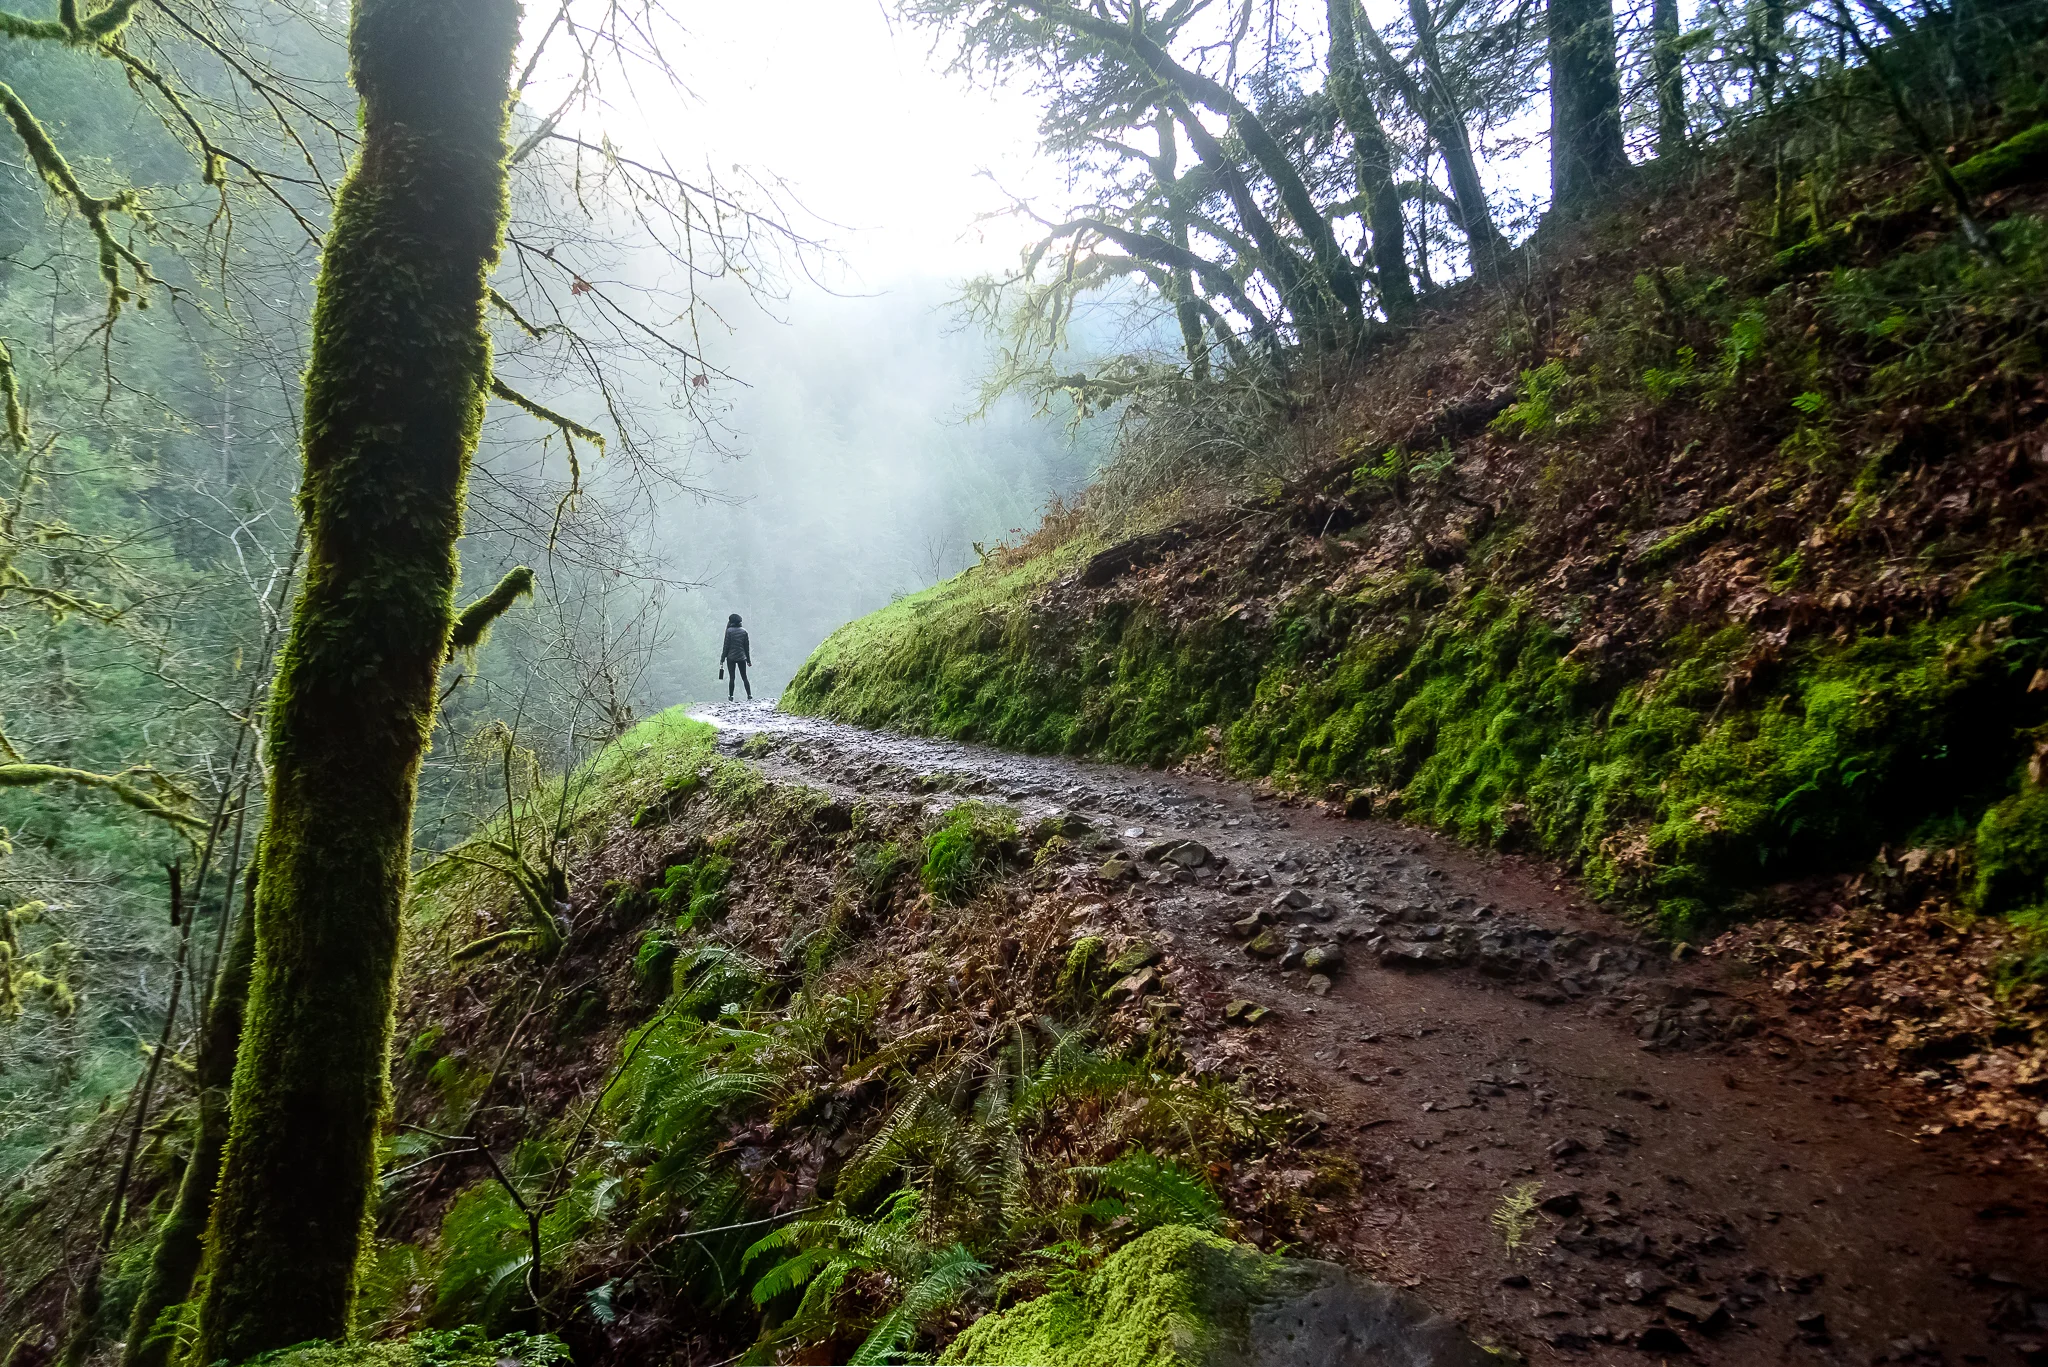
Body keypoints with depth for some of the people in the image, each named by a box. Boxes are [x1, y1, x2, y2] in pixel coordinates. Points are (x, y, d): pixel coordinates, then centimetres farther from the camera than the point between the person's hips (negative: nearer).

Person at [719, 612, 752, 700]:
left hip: (731, 657, -3)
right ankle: (749, 696, 5)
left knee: (732, 677, 2)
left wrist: (722, 659, -3)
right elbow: (747, 647, 7)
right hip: (742, 657, 3)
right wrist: (748, 659, 14)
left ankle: (730, 697, 5)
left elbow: (726, 646, -8)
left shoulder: (729, 631, -7)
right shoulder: (744, 631, 4)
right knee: (744, 677, 9)